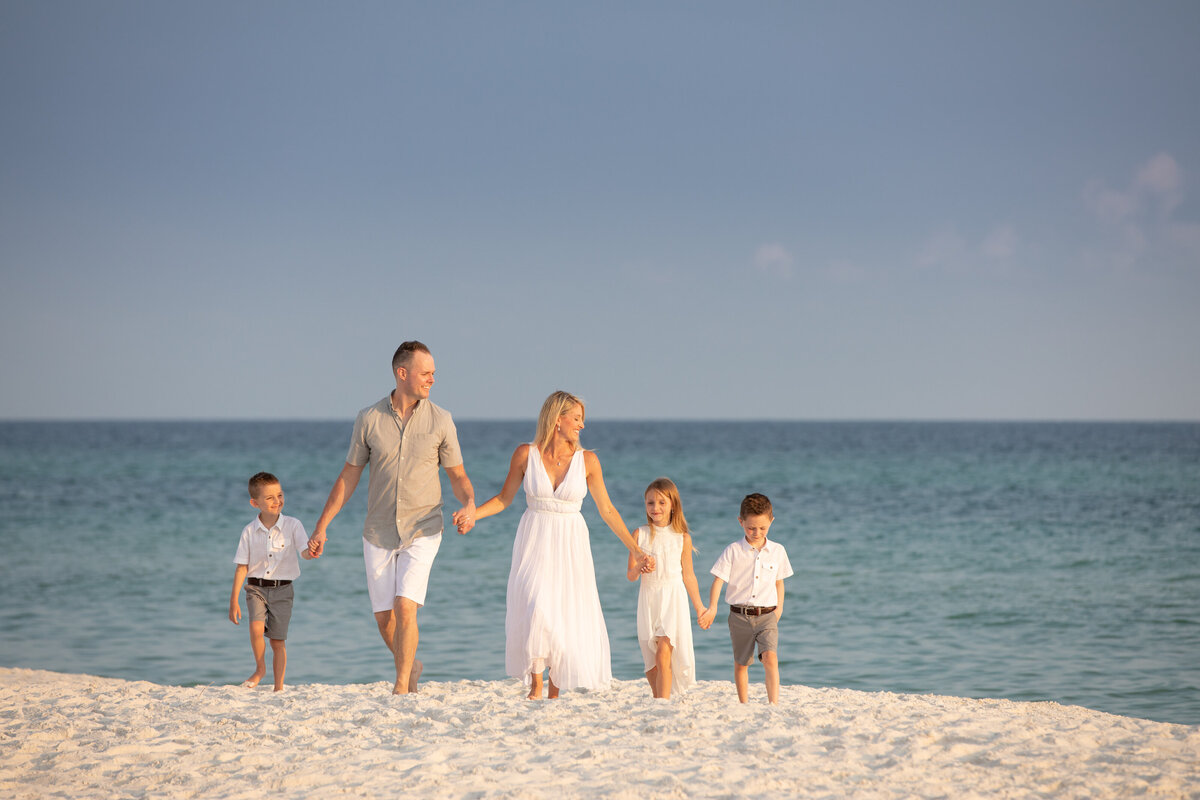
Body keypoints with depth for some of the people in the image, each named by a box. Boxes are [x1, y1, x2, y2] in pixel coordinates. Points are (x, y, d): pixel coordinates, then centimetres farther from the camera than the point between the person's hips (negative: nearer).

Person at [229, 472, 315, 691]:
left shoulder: (292, 525, -4)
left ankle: (279, 687, 14)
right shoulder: (249, 531, -1)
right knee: (256, 627, -23)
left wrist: (311, 552, -41)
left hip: (282, 590, 0)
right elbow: (241, 567, 2)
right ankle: (260, 669, 2)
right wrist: (234, 601, 0)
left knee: (278, 640, 0)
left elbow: (304, 551, -15)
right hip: (256, 588, 0)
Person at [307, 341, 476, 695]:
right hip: (379, 533, 2)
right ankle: (410, 665, 35)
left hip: (422, 532, -2)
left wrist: (469, 505, -18)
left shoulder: (440, 420, -3)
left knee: (405, 607, -17)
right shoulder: (368, 419, -3)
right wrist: (321, 527, 2)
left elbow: (457, 475, 4)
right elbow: (348, 477, 4)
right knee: (383, 617, 7)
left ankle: (401, 687, -5)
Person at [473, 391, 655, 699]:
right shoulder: (526, 454, -3)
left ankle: (554, 693, 14)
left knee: (568, 618, -1)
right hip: (535, 543, -1)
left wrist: (635, 551, 7)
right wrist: (472, 514, -9)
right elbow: (504, 498, 8)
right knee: (535, 608, -19)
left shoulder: (587, 460, -1)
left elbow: (607, 511, 6)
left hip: (570, 546, 1)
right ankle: (535, 685, -6)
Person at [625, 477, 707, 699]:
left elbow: (688, 575, 10)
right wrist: (638, 568, -20)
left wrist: (699, 606, 12)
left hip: (673, 599, -2)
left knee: (663, 655, -15)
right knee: (650, 662, 8)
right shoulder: (640, 535, 3)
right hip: (648, 599, 2)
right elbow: (630, 575, 4)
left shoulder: (682, 538, 1)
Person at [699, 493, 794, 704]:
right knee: (741, 663, 9)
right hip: (740, 616, 0)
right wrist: (712, 608, -20)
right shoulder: (733, 551, -3)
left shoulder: (777, 551, 4)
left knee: (770, 658, -18)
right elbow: (718, 580, -8)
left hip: (767, 615, 0)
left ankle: (774, 704, -19)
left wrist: (779, 606, 8)